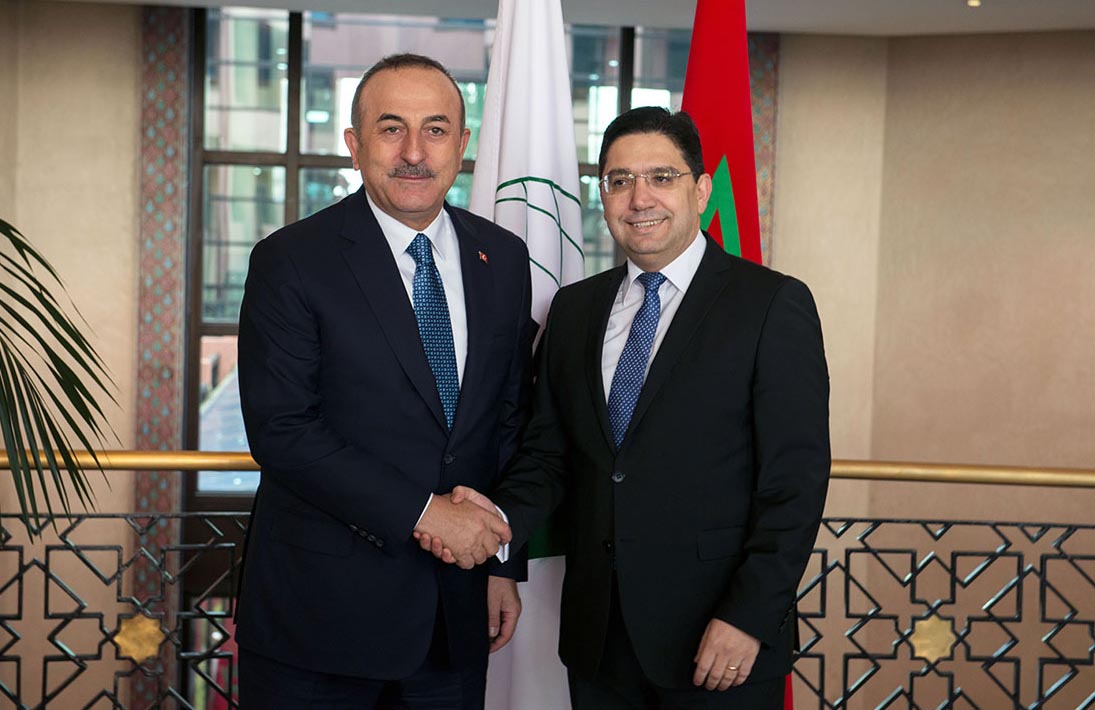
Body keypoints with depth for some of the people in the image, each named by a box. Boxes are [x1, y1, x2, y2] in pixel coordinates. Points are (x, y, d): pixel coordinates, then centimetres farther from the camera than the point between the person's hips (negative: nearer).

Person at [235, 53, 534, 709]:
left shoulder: (504, 259, 5)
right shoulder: (291, 261, -8)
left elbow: (511, 418, 10)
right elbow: (280, 431, -15)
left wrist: (504, 563, 8)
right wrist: (420, 512, -18)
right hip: (320, 607, -4)